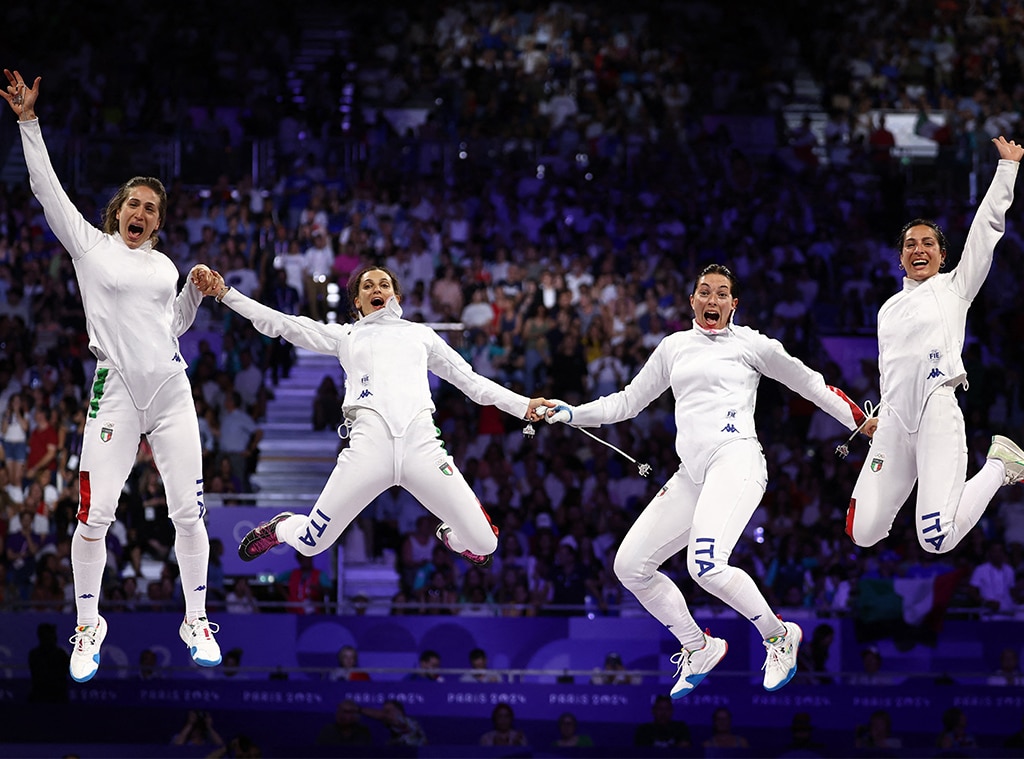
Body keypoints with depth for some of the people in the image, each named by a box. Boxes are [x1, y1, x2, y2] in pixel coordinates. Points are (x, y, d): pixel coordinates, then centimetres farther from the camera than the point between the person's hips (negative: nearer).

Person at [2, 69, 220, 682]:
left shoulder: (164, 264, 16)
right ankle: (88, 626, 9)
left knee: (188, 511, -1)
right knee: (95, 515, -7)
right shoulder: (91, 246, 6)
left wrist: (196, 292, 12)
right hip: (115, 393, -3)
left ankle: (197, 621, 12)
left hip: (172, 391, 3)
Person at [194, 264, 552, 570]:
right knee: (310, 544, -2)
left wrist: (523, 405, 19)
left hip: (422, 444, 1)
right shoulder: (345, 336, 23)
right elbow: (279, 323, 20)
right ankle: (281, 528, 37)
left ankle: (451, 535, 32)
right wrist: (227, 295, 13)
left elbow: (470, 380, 27)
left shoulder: (420, 334, 26)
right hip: (369, 444, -1)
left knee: (483, 546, -6)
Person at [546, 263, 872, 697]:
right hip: (692, 474, 7)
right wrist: (572, 414, 14)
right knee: (630, 566, 2)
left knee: (706, 567, -28)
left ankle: (779, 636, -6)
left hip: (736, 460, -7)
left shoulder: (750, 344, 6)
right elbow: (628, 402, 25)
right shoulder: (674, 347, 19)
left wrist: (860, 422, 16)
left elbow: (809, 383, 15)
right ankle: (698, 648, 19)